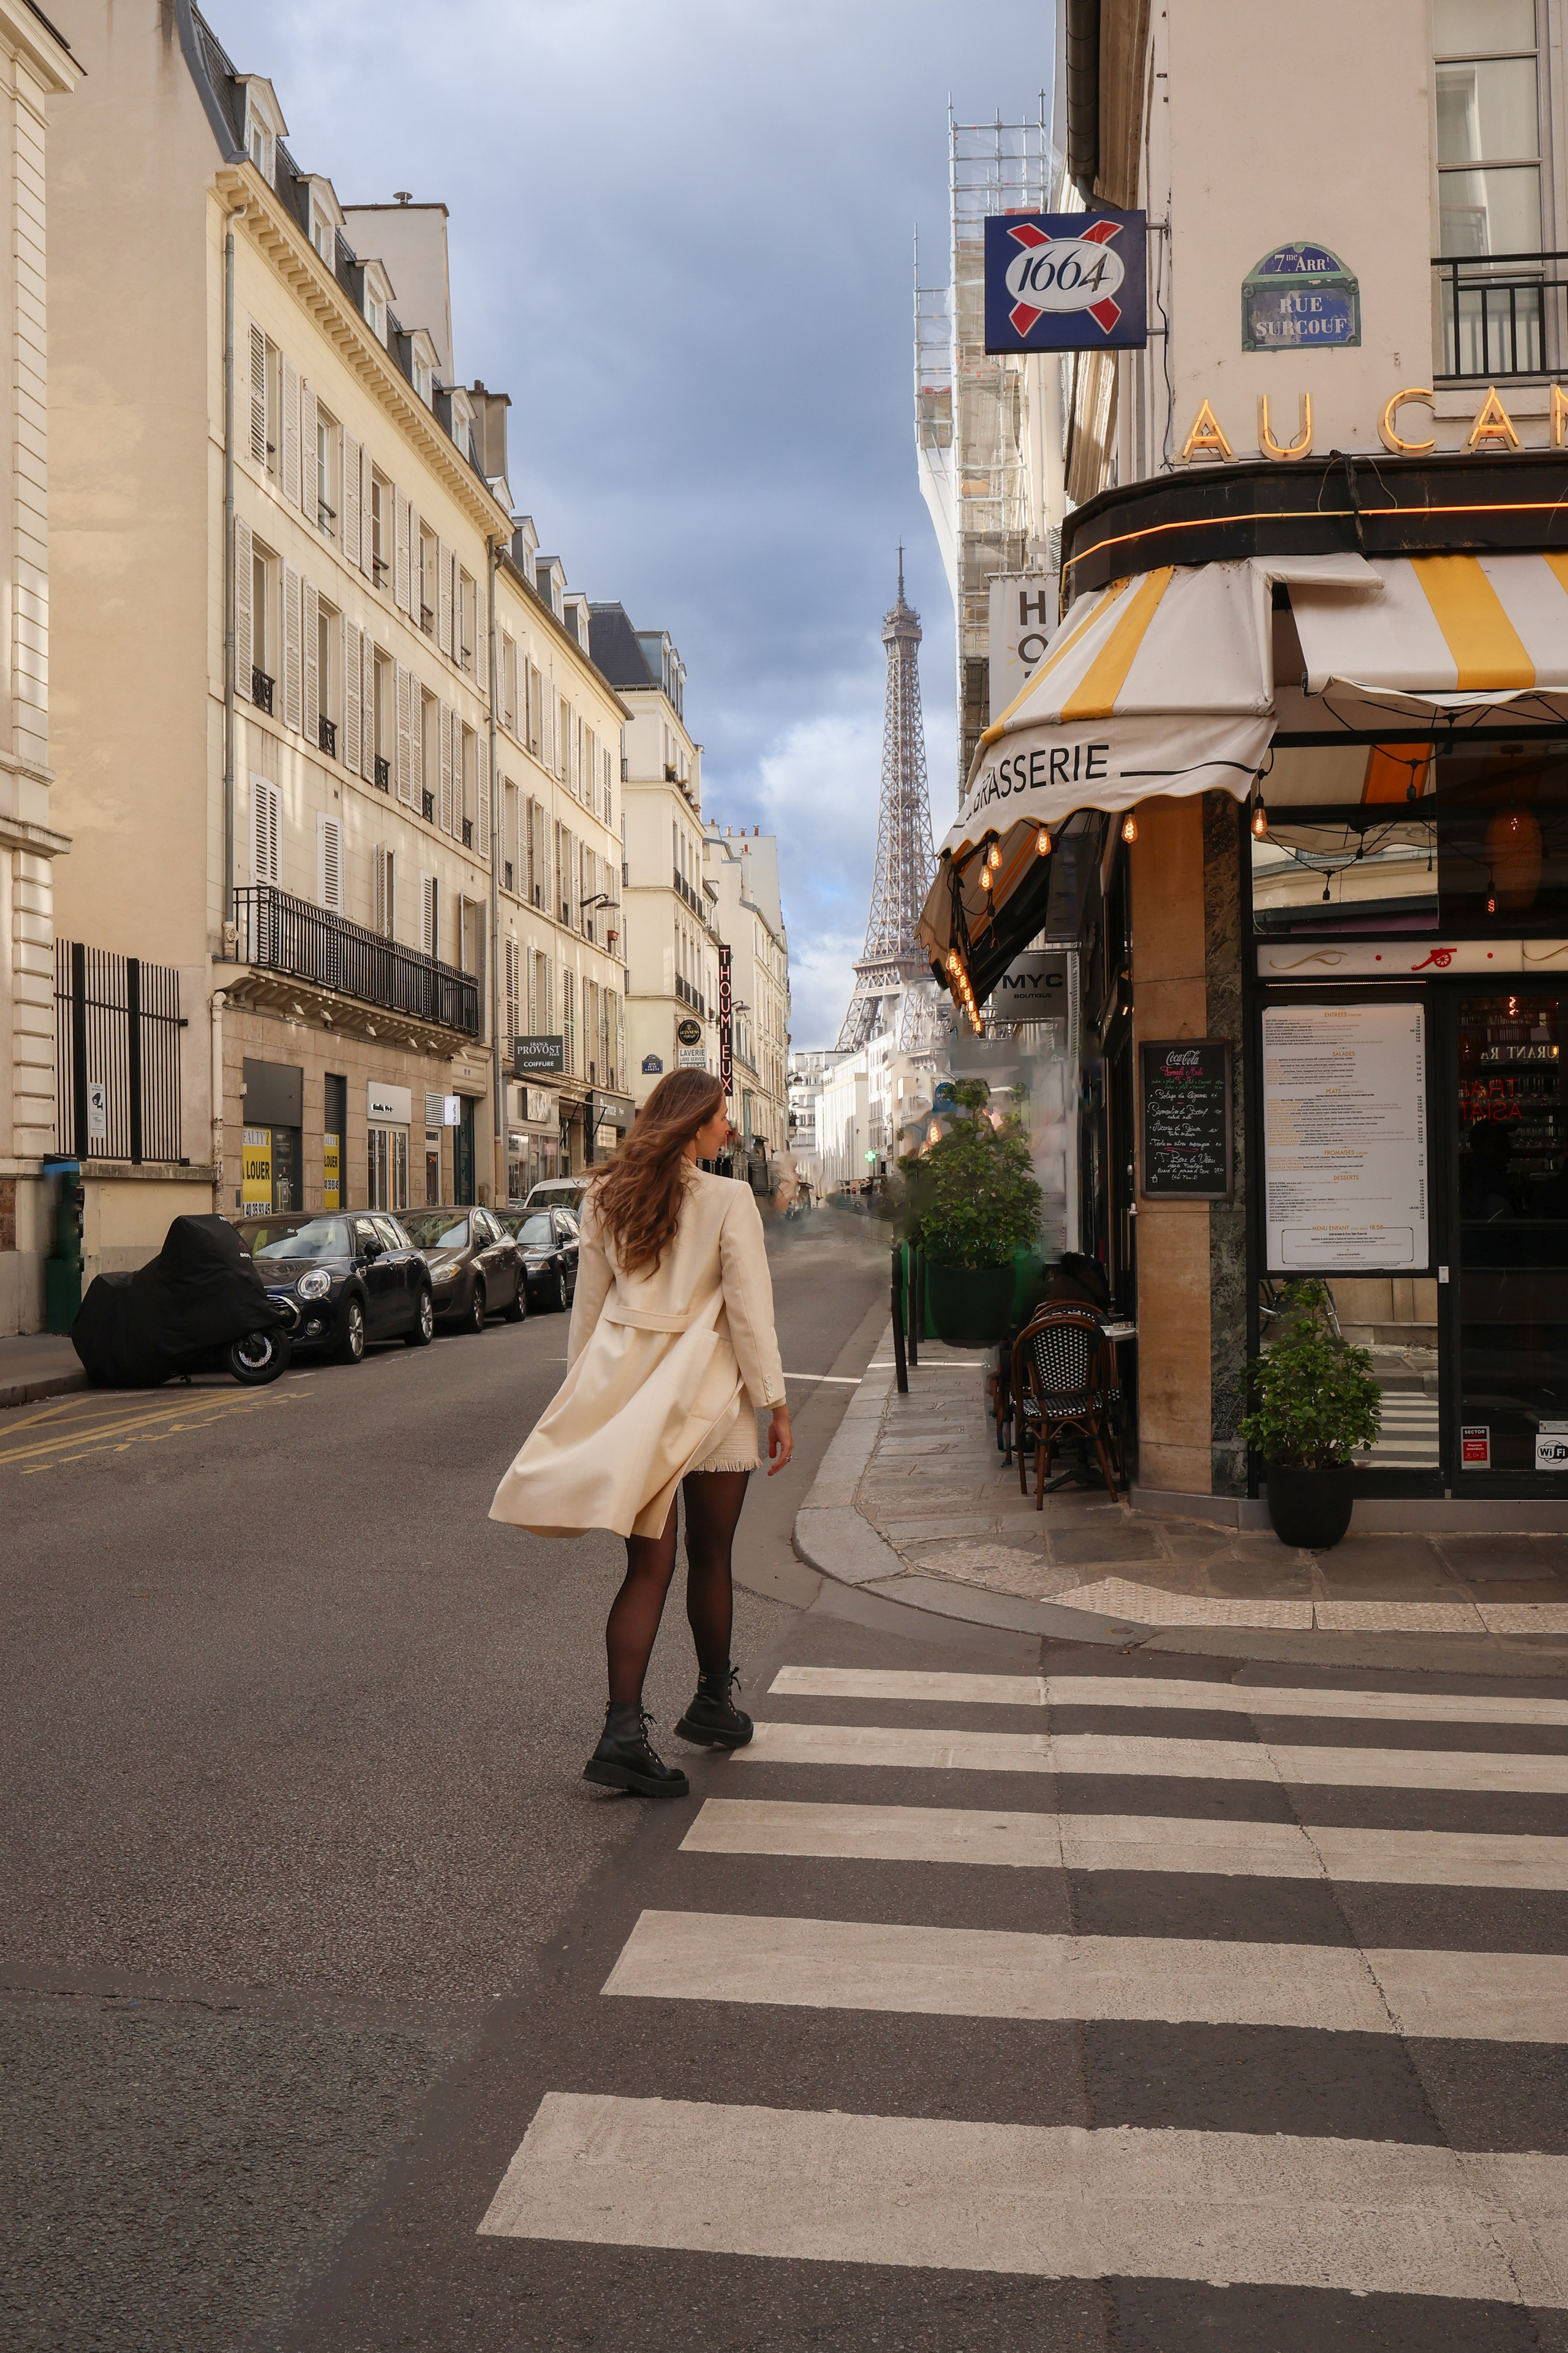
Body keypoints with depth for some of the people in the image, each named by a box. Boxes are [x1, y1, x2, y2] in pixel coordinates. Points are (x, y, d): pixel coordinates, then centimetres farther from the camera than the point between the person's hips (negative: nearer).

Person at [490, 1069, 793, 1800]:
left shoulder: (606, 1199, 5)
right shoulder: (729, 1200, -9)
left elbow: (588, 1305, 9)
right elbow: (749, 1313, -9)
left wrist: (584, 1393, 17)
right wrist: (775, 1404, -3)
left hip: (628, 1396, 4)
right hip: (709, 1396, -3)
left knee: (648, 1566, 4)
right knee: (710, 1558, 14)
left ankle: (624, 1731, -6)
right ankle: (712, 1705, 31)